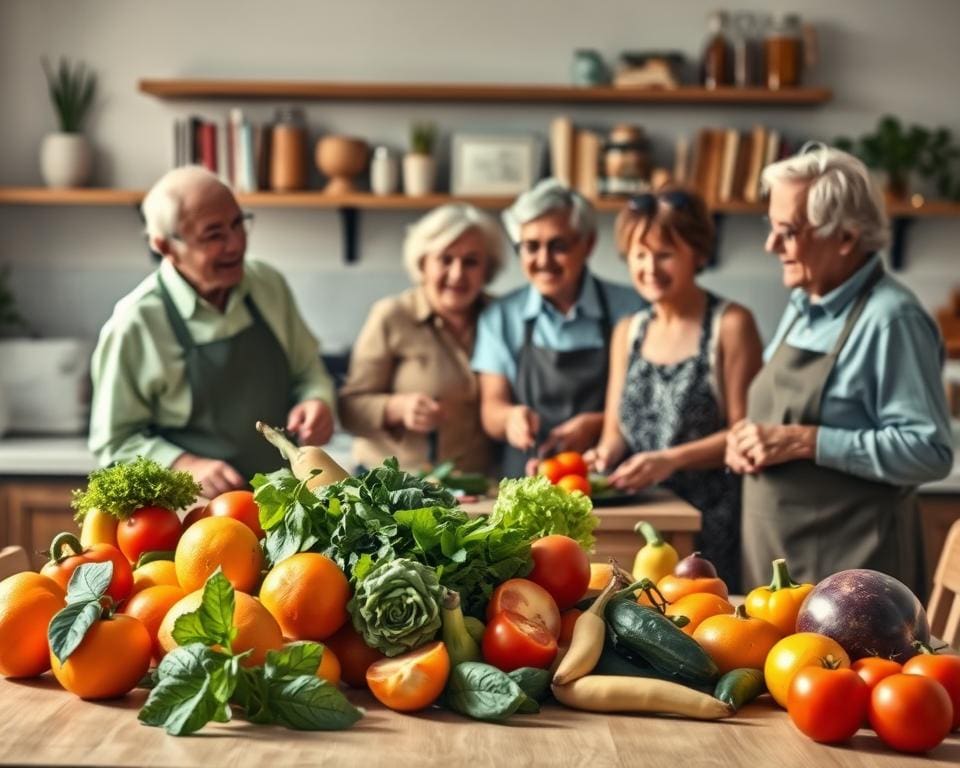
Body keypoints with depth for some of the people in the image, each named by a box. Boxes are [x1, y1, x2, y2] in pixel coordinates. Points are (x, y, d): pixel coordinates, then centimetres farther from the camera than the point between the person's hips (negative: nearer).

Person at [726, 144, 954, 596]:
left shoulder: (890, 319, -16)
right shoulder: (802, 306, 10)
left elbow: (929, 451, -21)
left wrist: (805, 442, -23)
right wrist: (749, 441, 0)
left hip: (850, 567, -8)